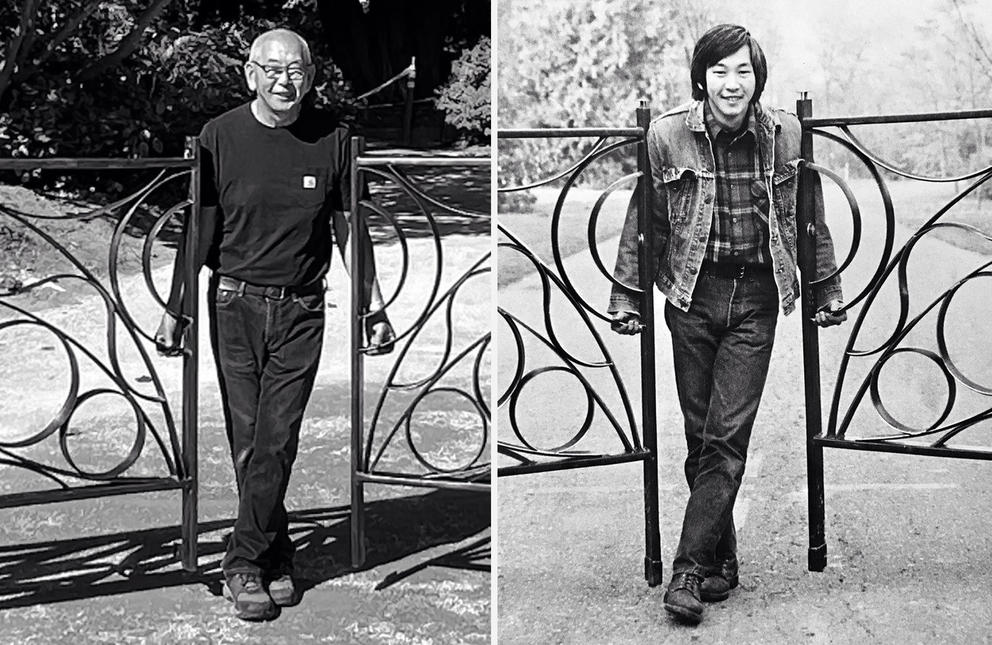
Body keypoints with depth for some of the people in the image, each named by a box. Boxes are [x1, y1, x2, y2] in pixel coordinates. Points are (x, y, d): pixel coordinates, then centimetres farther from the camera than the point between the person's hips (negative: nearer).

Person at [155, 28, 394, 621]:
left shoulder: (333, 138, 1)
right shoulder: (219, 137, -2)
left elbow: (350, 229, 7)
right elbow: (199, 231, 3)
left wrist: (374, 308, 6)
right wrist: (174, 310, 2)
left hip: (302, 310, 0)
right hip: (235, 305, 0)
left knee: (277, 442, -3)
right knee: (247, 442, 3)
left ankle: (245, 563, 9)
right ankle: (278, 560, 17)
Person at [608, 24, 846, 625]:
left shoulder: (785, 134, -2)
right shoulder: (667, 134, -3)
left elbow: (811, 221, 10)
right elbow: (643, 219, 6)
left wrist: (829, 291, 14)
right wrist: (625, 294, 5)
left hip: (755, 297, -1)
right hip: (692, 294, 1)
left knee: (727, 436, -7)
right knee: (701, 435, 6)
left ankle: (690, 570, -3)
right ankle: (720, 564, 18)